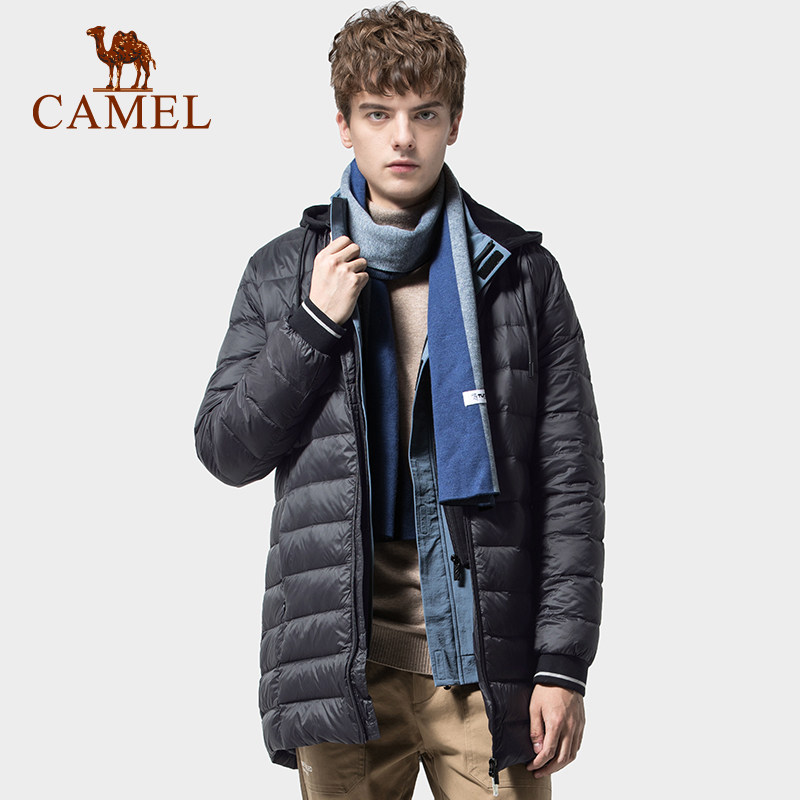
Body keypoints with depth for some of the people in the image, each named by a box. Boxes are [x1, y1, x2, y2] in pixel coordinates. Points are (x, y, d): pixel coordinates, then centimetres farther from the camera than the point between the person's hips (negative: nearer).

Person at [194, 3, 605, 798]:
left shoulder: (522, 275, 3)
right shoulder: (284, 273, 7)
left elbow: (570, 481, 1)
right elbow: (224, 451, 6)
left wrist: (563, 663, -5)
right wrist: (313, 325, -7)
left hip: (487, 653, -1)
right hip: (342, 656, 1)